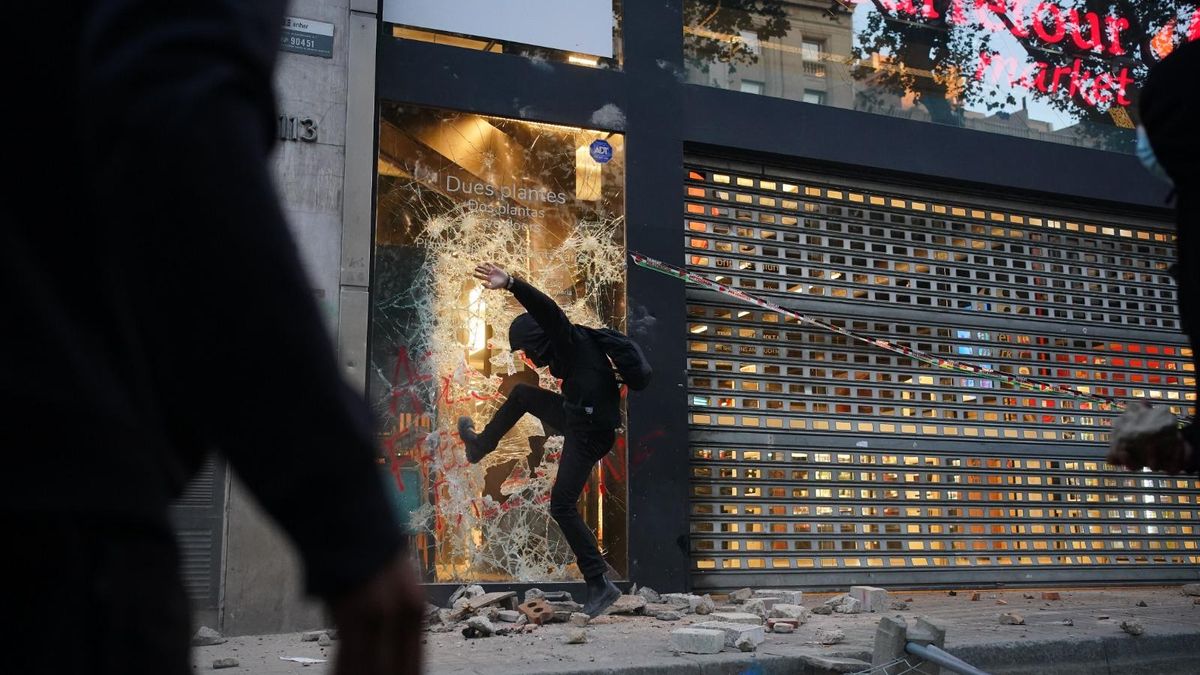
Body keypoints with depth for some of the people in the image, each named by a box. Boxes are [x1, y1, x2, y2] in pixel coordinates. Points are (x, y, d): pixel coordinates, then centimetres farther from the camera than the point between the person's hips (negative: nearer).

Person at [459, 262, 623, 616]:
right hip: (578, 419, 10)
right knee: (521, 394, 24)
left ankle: (600, 584, -4)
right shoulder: (567, 350, 14)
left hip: (588, 433, -10)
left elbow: (548, 310, -31)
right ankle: (480, 446, 43)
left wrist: (509, 283, -42)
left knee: (562, 505, -7)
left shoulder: (570, 341, -13)